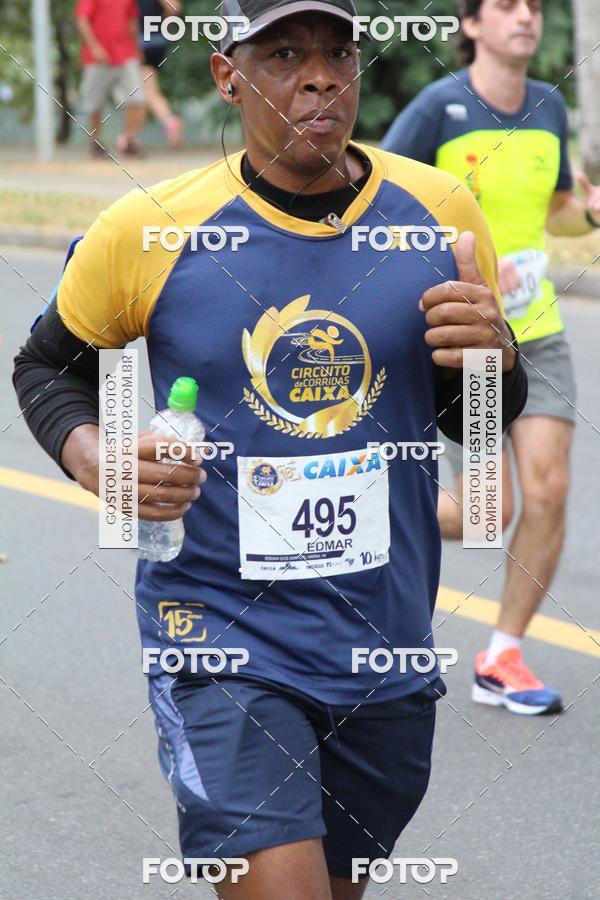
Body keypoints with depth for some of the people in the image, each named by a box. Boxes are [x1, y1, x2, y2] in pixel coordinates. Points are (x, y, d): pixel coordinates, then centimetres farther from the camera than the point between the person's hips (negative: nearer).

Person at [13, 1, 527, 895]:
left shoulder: (438, 210, -1)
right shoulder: (147, 231, -8)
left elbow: (480, 424, 10)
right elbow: (48, 365, 9)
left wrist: (495, 358, -13)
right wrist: (89, 453, -12)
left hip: (387, 648, 4)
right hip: (221, 640, -3)